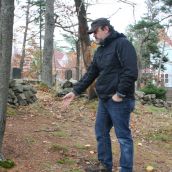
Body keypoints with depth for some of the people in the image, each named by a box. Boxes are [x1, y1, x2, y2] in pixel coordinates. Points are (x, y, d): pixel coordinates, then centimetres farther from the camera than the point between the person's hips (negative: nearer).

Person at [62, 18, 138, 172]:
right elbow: (90, 74, 18)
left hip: (119, 100, -9)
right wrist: (75, 92, 14)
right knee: (101, 132, 15)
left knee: (123, 136, -1)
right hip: (104, 100, 9)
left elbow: (131, 72, -19)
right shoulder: (100, 50, 16)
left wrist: (120, 94, -19)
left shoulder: (122, 44, -10)